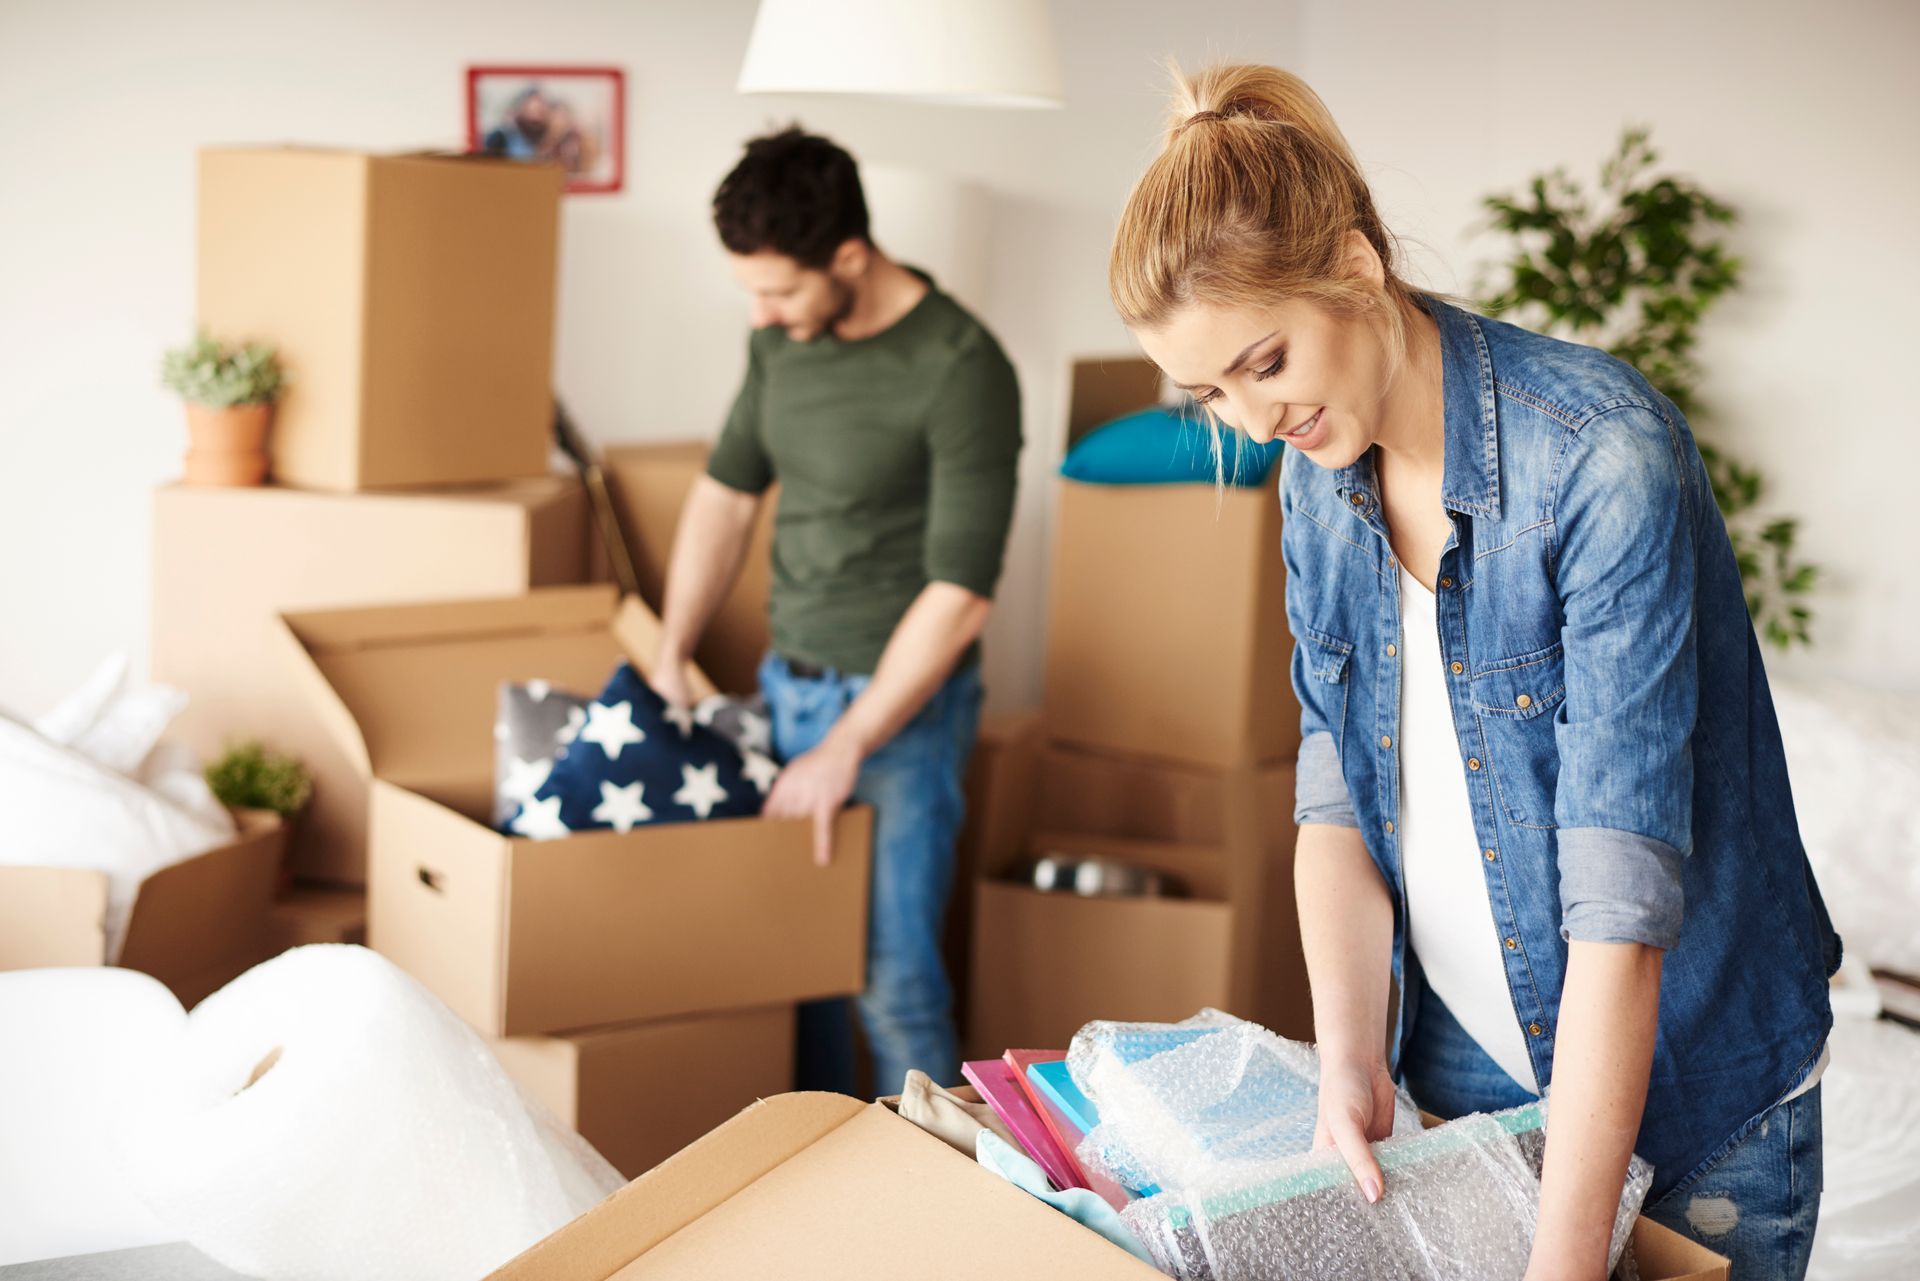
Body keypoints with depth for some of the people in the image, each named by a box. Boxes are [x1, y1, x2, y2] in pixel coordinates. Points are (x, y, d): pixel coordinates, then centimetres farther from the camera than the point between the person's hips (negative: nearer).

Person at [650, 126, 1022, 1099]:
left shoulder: (962, 371, -19)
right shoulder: (783, 340, 3)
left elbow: (959, 594, -21)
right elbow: (727, 491, 16)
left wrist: (847, 749, -20)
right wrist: (669, 659, 11)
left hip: (902, 701, -7)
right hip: (787, 681, 7)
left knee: (893, 982, -7)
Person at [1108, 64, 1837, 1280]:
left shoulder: (1604, 458, -26)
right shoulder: (1319, 475, -4)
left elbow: (1622, 883, -30)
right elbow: (1336, 778, -5)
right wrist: (1351, 1063, -20)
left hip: (1685, 1085, -5)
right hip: (1460, 1069, 6)